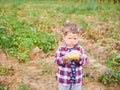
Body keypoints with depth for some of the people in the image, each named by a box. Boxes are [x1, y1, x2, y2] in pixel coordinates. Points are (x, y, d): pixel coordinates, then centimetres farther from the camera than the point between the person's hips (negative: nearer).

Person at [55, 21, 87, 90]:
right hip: (63, 80, -1)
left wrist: (79, 58, -34)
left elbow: (84, 60, -12)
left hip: (77, 80, 2)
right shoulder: (60, 48, -11)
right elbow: (57, 61, -17)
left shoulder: (80, 48, -5)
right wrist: (64, 59, -38)